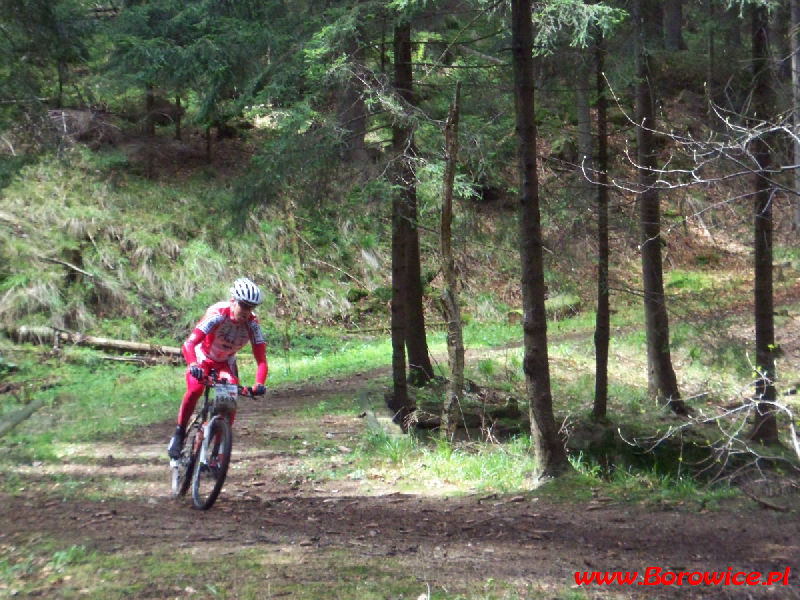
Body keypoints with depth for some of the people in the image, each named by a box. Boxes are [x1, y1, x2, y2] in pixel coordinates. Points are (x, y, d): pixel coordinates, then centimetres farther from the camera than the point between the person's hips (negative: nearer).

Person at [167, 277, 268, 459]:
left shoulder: (252, 324, -23)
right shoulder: (217, 314, -33)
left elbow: (261, 359, -26)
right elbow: (189, 344, -42)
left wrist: (259, 384, -45)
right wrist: (193, 365, -61)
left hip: (226, 362, 3)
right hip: (203, 357, -3)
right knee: (195, 390, -29)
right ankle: (179, 435, -11)